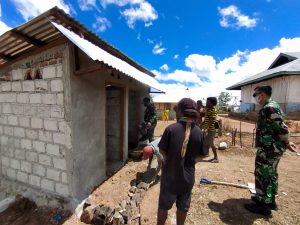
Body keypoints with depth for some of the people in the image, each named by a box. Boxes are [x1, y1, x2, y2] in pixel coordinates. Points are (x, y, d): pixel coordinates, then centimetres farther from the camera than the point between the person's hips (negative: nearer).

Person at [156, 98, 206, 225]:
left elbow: (162, 151, -13)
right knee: (183, 207, 26)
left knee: (163, 206, 22)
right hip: (188, 176, 3)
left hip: (170, 175, -2)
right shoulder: (199, 132, -10)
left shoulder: (171, 128, -21)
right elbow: (200, 154, 0)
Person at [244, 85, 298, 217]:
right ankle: (270, 200, 37)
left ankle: (263, 206, 17)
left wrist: (286, 144, -8)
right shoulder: (271, 106, 13)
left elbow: (282, 128, -22)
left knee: (263, 175, 2)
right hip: (272, 148, 10)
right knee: (270, 174, 21)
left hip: (268, 149, -10)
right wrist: (285, 144, 16)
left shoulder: (269, 108, -20)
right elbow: (279, 128, 16)